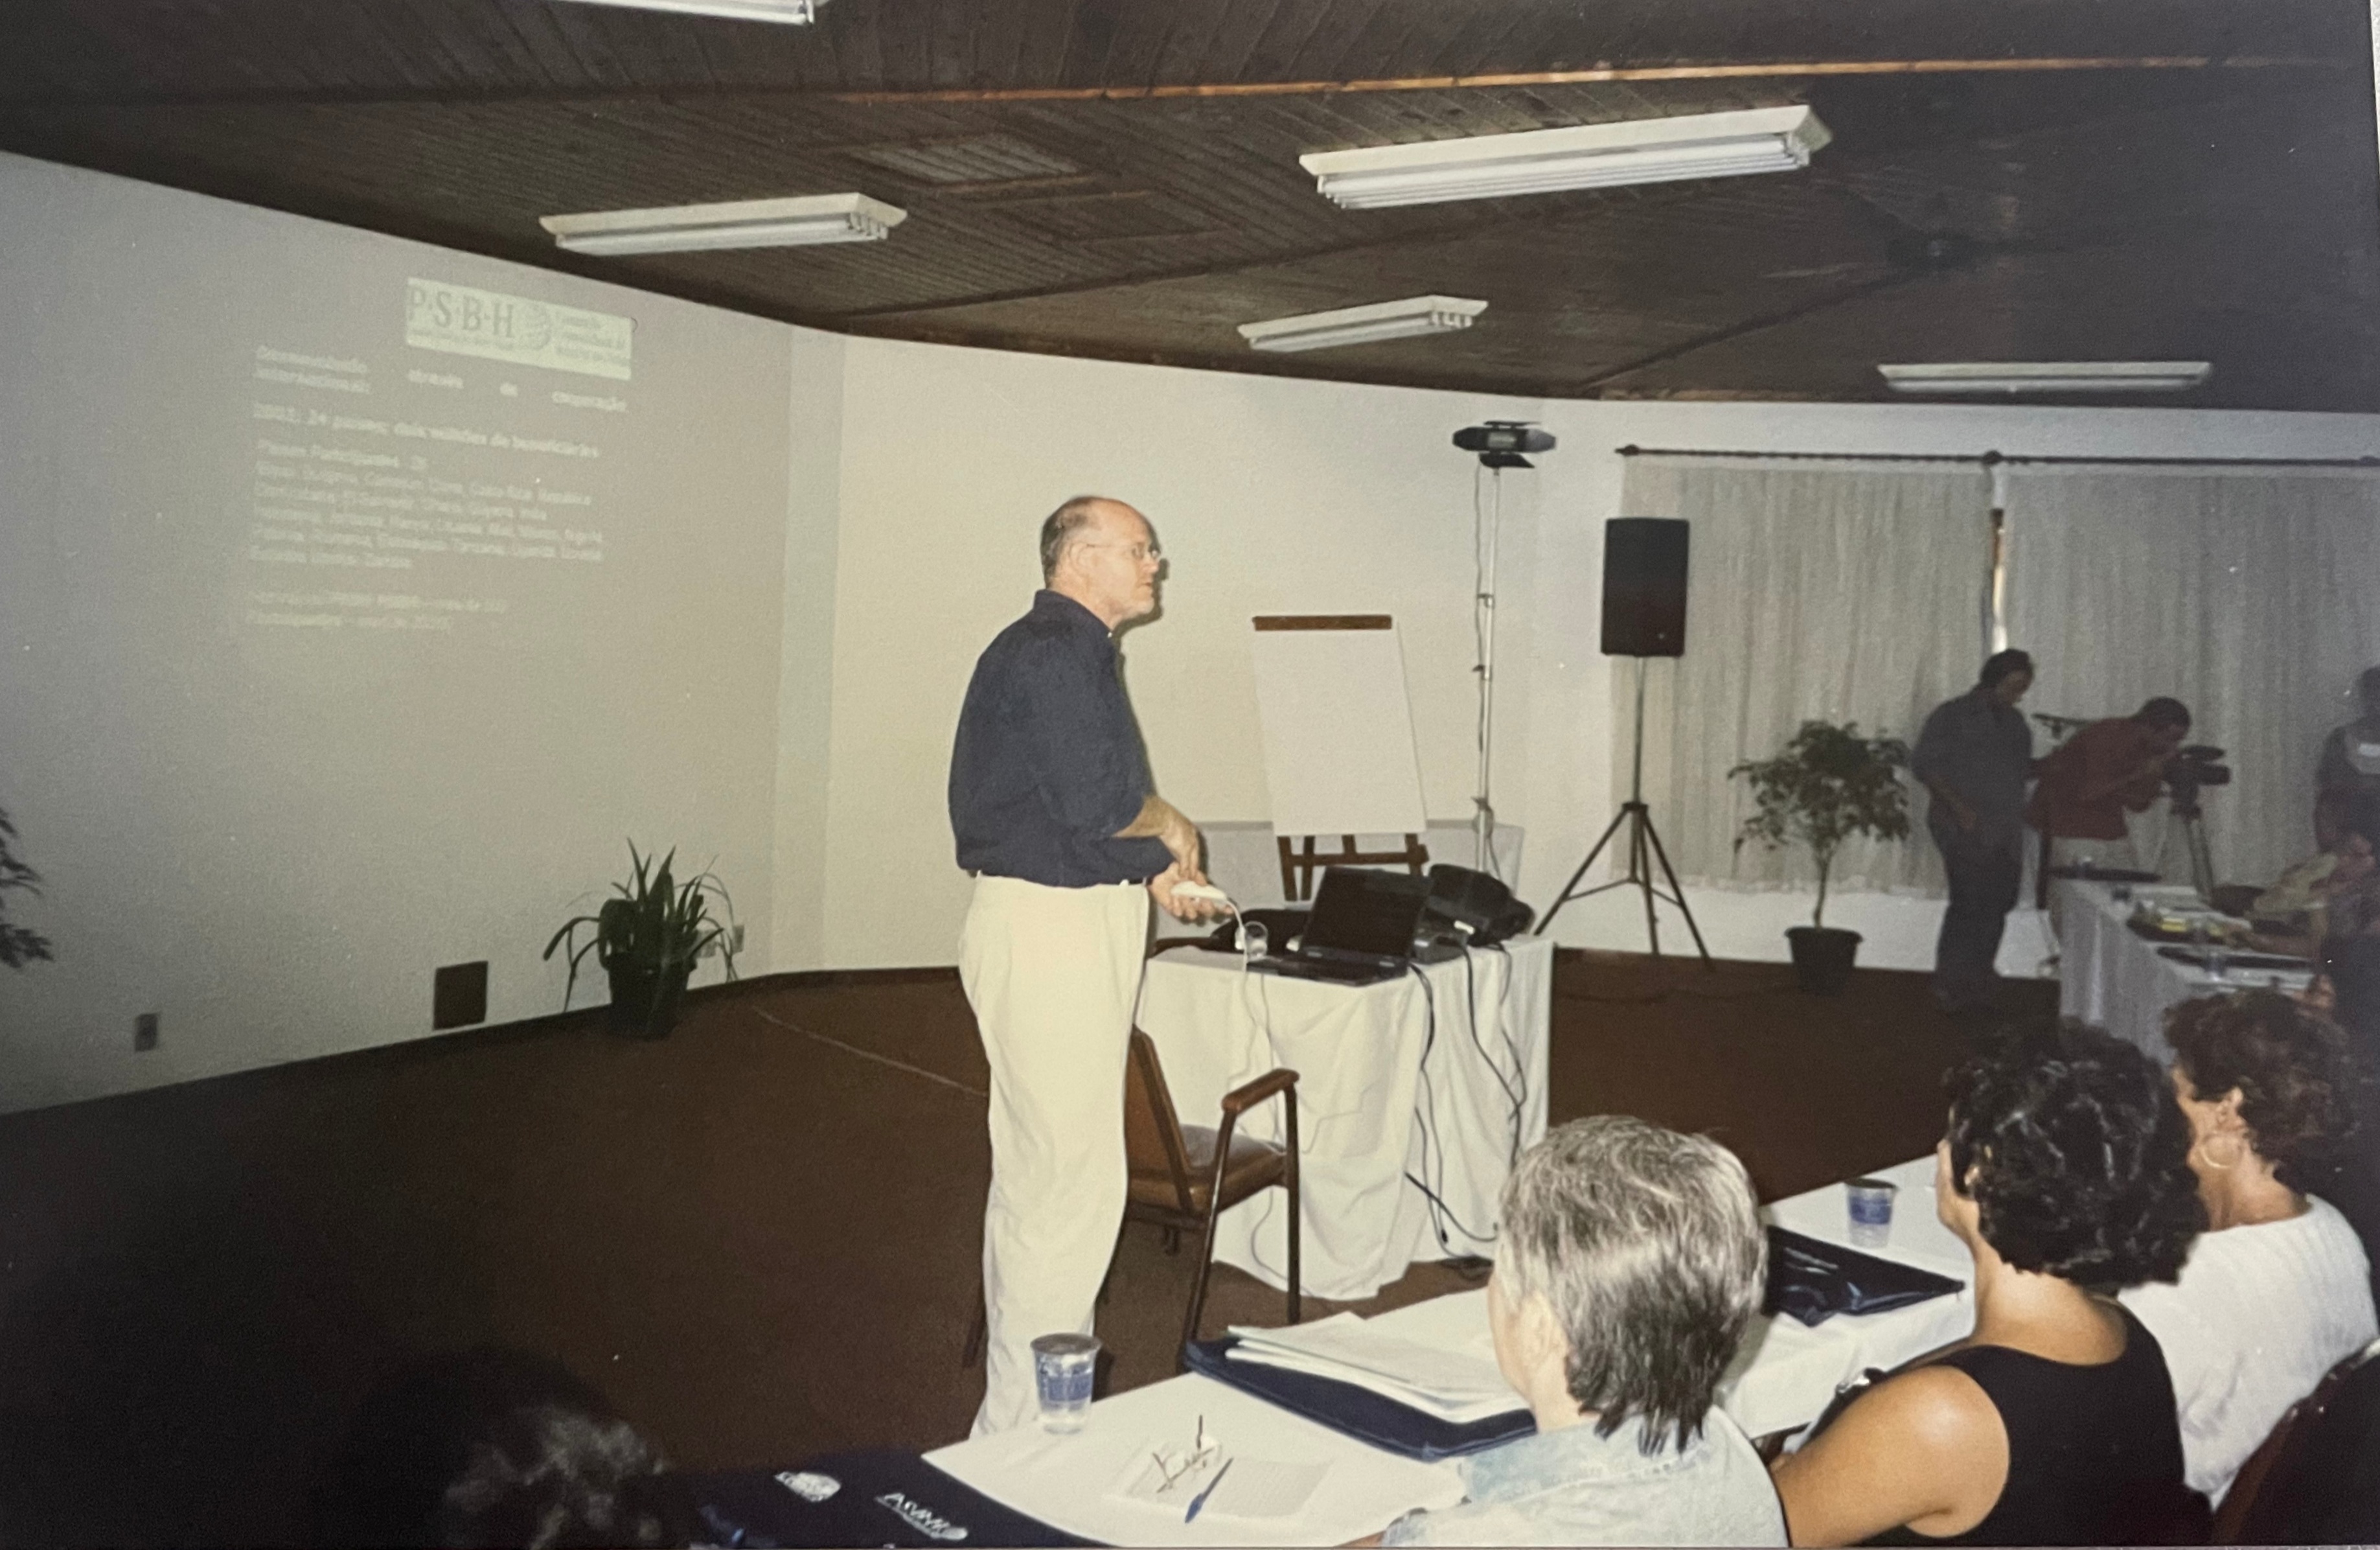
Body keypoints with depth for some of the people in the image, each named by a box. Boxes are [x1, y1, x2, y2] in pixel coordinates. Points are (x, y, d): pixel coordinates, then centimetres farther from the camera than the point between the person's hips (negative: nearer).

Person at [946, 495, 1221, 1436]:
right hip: (1050, 933, -11)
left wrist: (1148, 871, 14)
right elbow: (1096, 799, -25)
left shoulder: (1071, 652, 18)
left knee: (1035, 1173, 18)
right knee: (1073, 1182, -7)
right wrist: (1169, 827, -6)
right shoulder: (1053, 652, -15)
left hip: (1064, 925, 11)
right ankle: (1021, 1428, 2)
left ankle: (1017, 1405, 31)